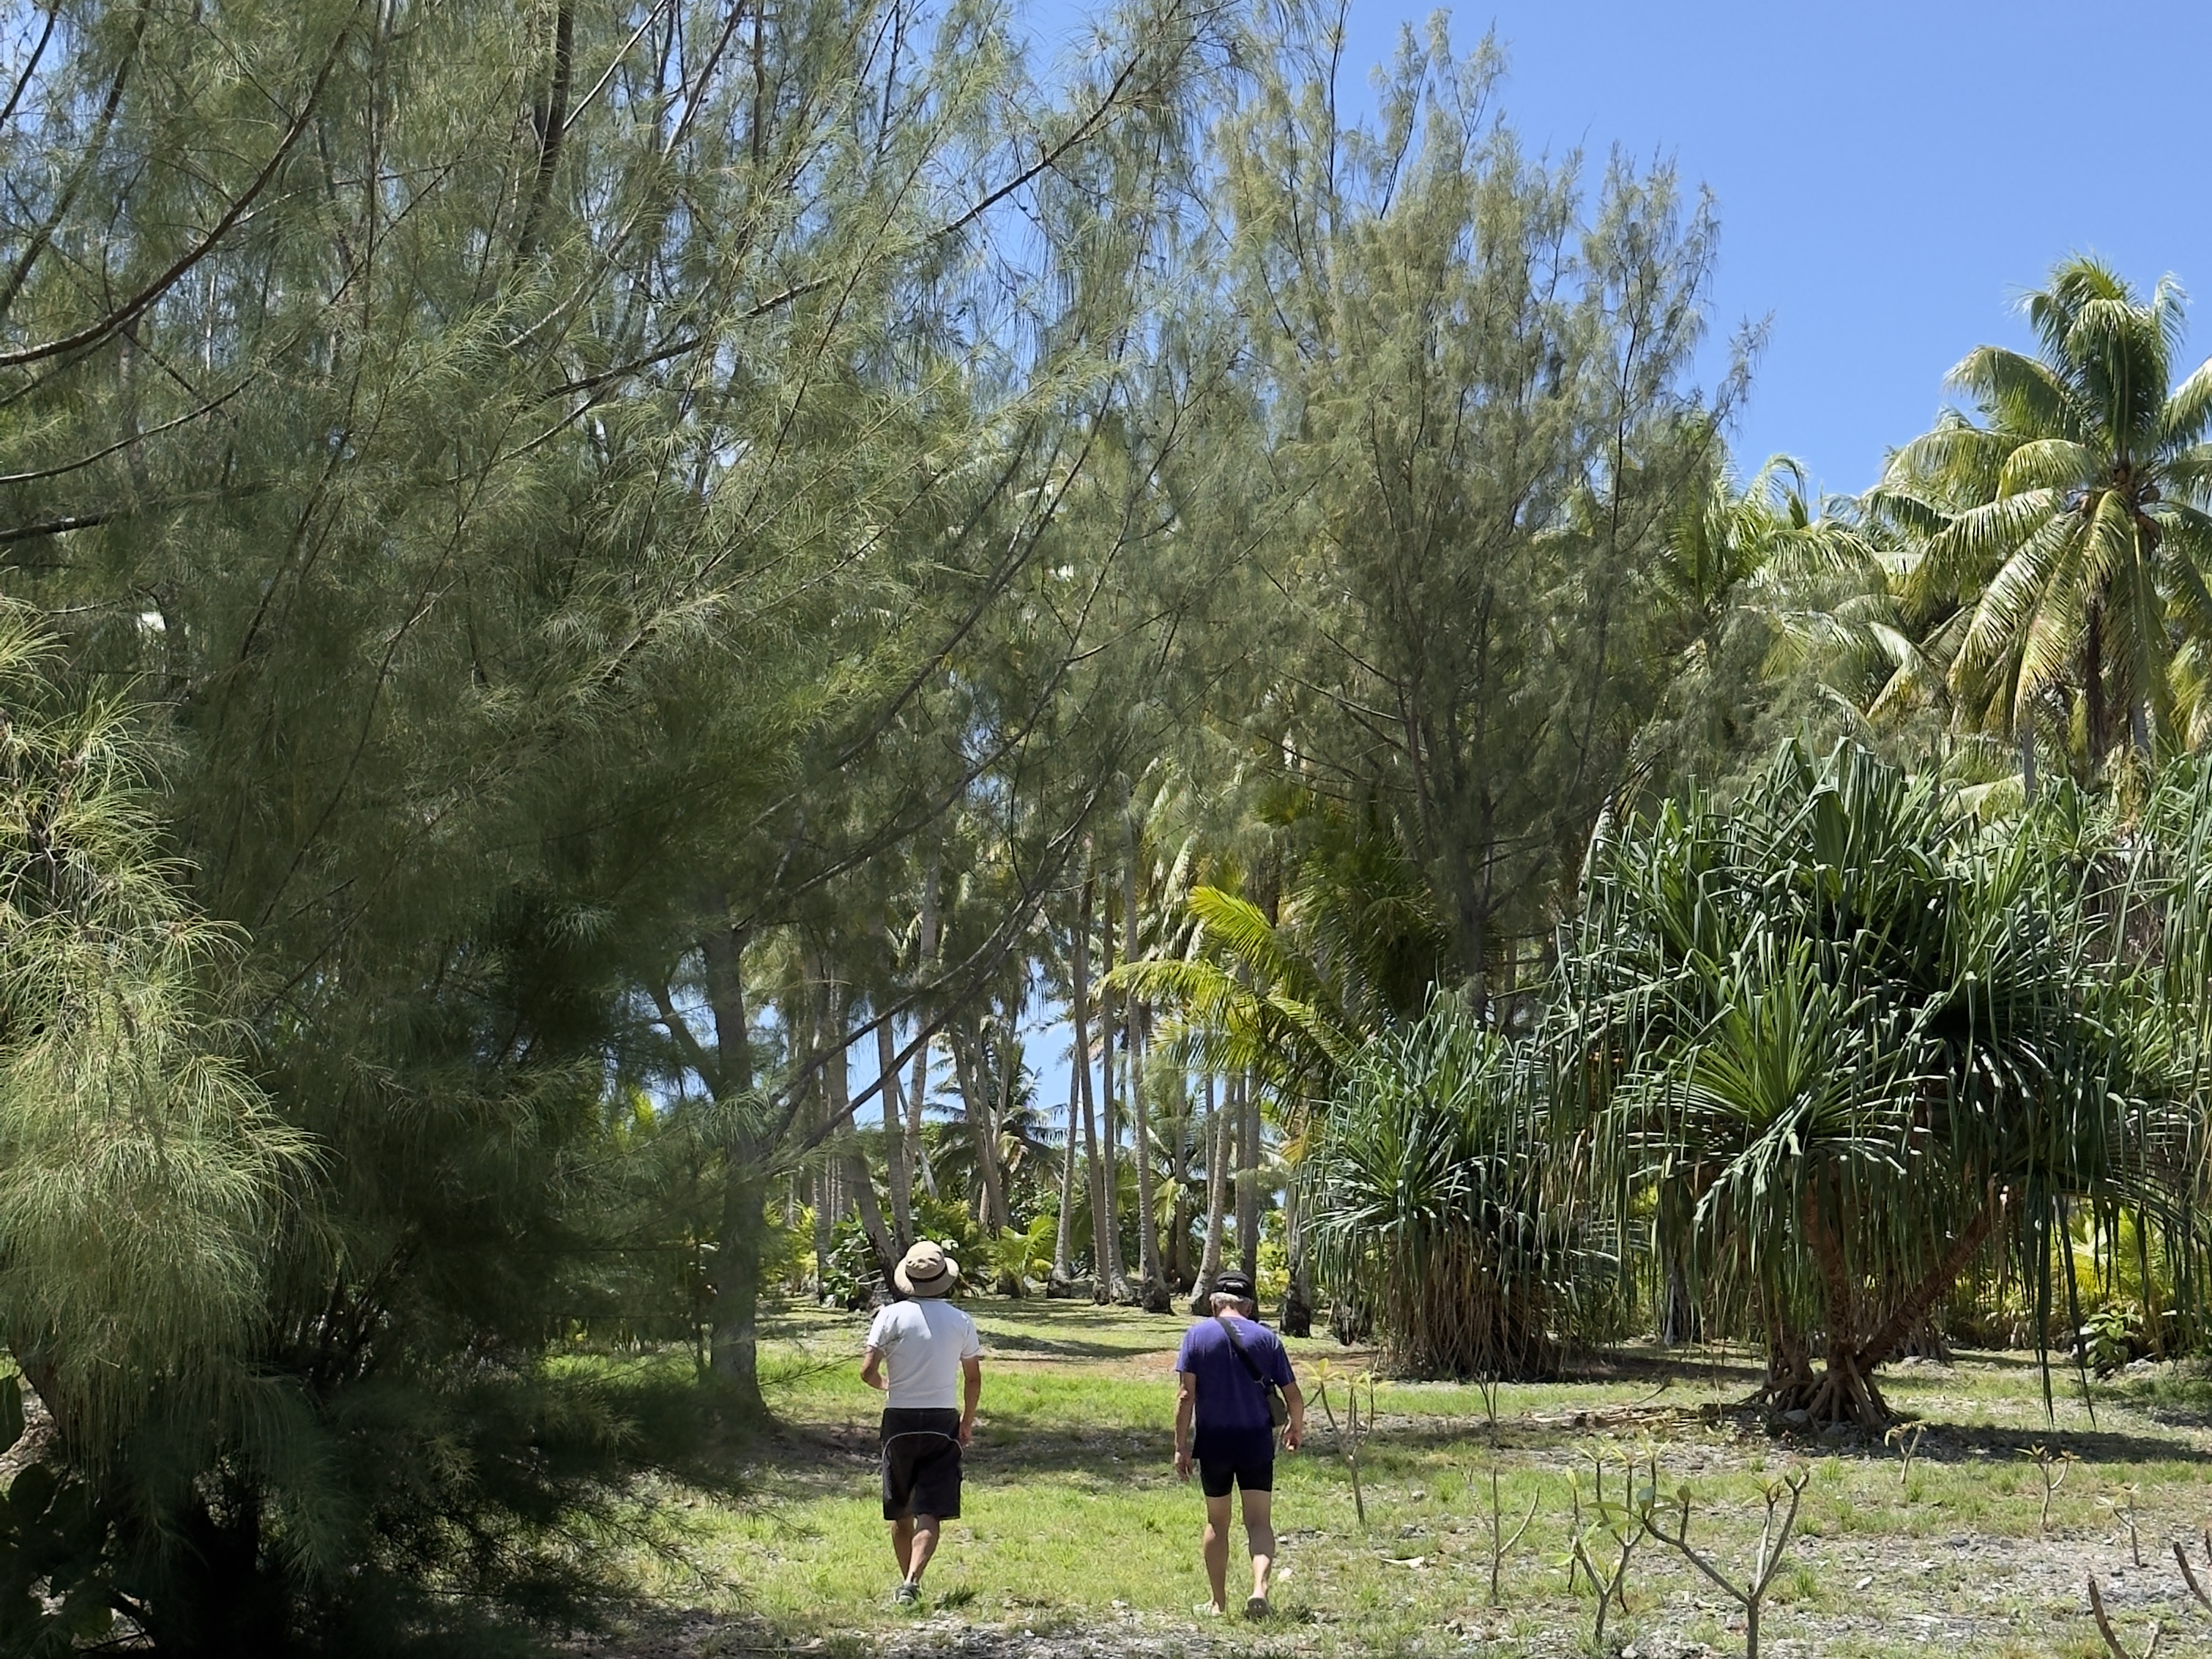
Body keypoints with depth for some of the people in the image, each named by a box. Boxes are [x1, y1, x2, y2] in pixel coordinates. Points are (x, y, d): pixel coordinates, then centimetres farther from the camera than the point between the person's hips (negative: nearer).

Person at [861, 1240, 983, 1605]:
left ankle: (906, 1581, 24)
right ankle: (913, 1581, -20)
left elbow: (867, 1372, -11)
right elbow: (974, 1379, 5)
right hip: (942, 1422, 0)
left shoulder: (892, 1316, -7)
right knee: (930, 1513, -3)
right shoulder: (961, 1322, 0)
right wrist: (967, 1423, 17)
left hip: (899, 1420, 0)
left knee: (900, 1512, 15)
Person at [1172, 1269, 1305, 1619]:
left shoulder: (1197, 1335, -3)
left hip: (1213, 1442, 0)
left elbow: (1186, 1395, -8)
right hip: (1256, 1440, 0)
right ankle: (1260, 1587, -20)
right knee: (1259, 1521, 3)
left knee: (1217, 1521, 14)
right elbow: (1293, 1397, 3)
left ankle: (1219, 1603, 20)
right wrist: (1296, 1428, 23)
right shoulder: (1267, 1338, 1)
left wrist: (1181, 1447, -4)